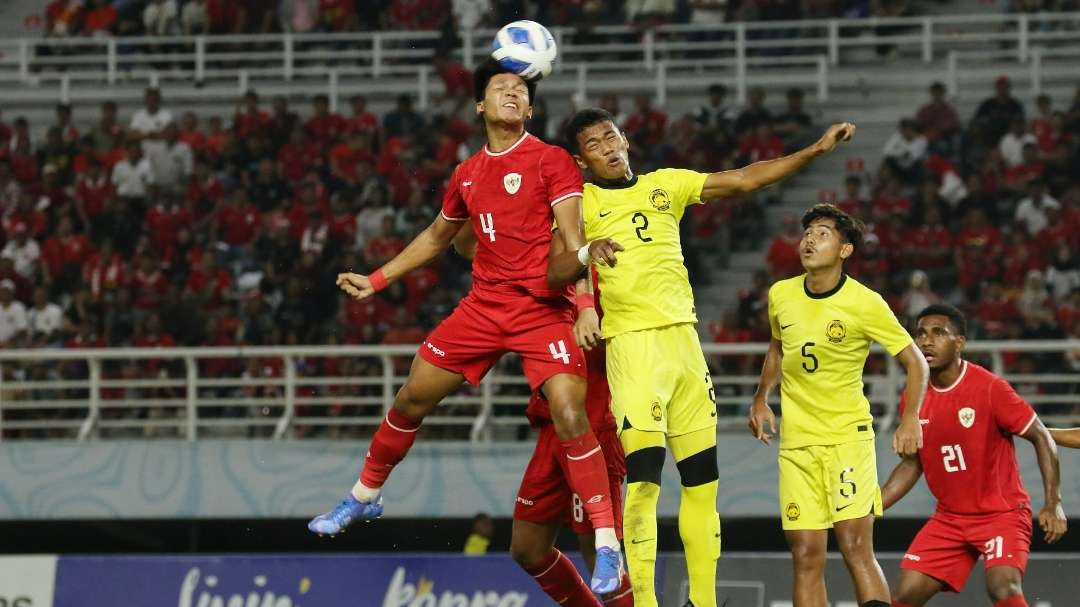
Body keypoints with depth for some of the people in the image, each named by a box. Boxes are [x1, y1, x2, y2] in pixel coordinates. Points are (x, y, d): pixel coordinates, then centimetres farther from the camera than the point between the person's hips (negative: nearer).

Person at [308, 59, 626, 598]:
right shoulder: (467, 175, 12)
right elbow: (436, 237, 29)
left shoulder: (552, 161, -5)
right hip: (484, 305, 6)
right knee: (412, 397, 9)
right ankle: (364, 496, 34)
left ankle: (607, 548, -20)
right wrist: (375, 280, 30)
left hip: (542, 307, -5)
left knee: (570, 413, -22)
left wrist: (584, 253, -37)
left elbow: (571, 239, -13)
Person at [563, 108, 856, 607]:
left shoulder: (665, 185, 14)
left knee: (702, 479, 7)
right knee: (643, 475, -17)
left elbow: (745, 179, 16)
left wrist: (817, 149, 13)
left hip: (684, 338, 6)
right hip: (632, 342, -6)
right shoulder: (580, 202, 1)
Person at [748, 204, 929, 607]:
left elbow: (915, 362, -4)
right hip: (796, 442, 4)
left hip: (848, 436, -4)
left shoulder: (864, 304, -11)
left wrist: (910, 420, -17)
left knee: (855, 547, -16)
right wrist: (761, 398, 12)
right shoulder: (780, 295, 3)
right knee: (806, 556, 1)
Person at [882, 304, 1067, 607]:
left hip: (1002, 513, -6)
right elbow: (913, 463, 14)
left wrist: (1053, 504, -18)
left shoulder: (990, 388, -16)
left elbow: (1041, 437, -10)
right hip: (949, 518, 6)